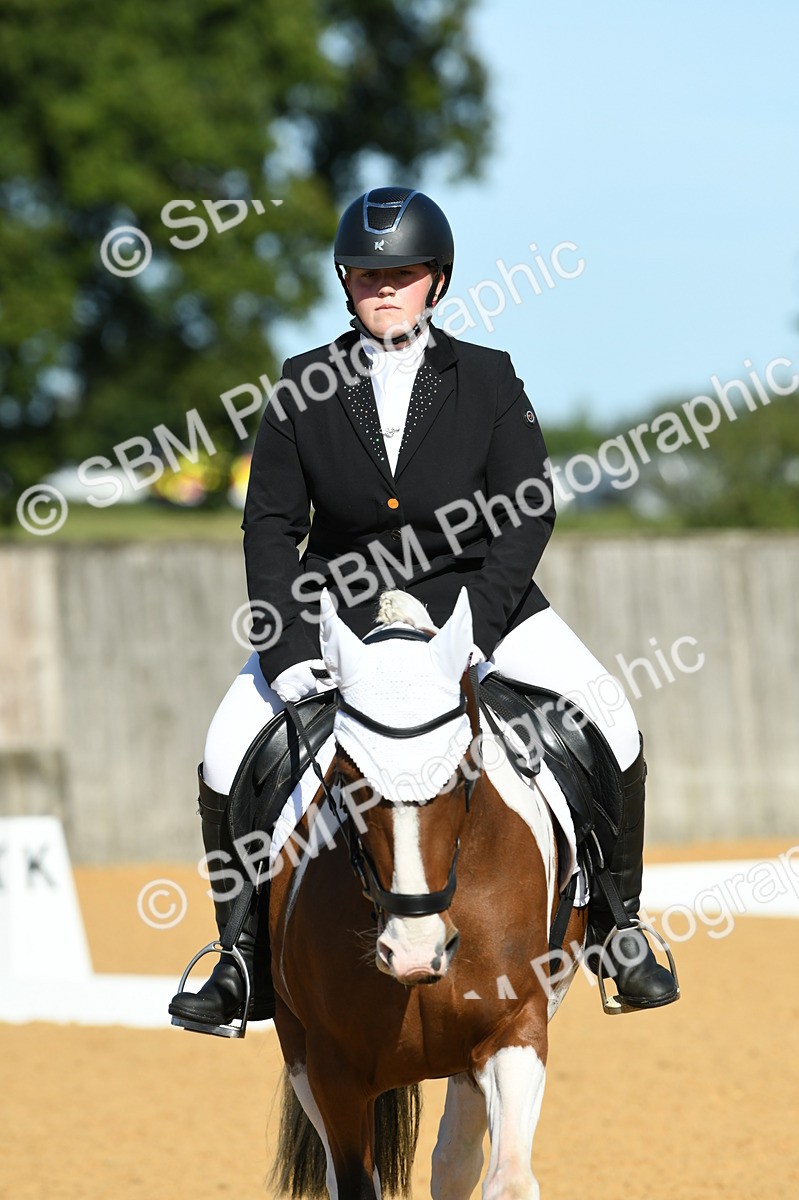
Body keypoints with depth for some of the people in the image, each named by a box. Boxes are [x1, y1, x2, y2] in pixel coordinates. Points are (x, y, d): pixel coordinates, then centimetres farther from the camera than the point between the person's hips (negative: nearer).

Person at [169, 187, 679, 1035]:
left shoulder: (489, 380, -5)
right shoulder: (306, 387, -3)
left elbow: (528, 513, -8)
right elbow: (271, 524, -3)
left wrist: (475, 630, -21)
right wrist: (286, 648, -16)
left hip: (475, 594, -1)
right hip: (339, 606, 1)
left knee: (610, 731, -16)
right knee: (229, 755, -13)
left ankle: (616, 926, 3)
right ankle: (248, 960, 3)